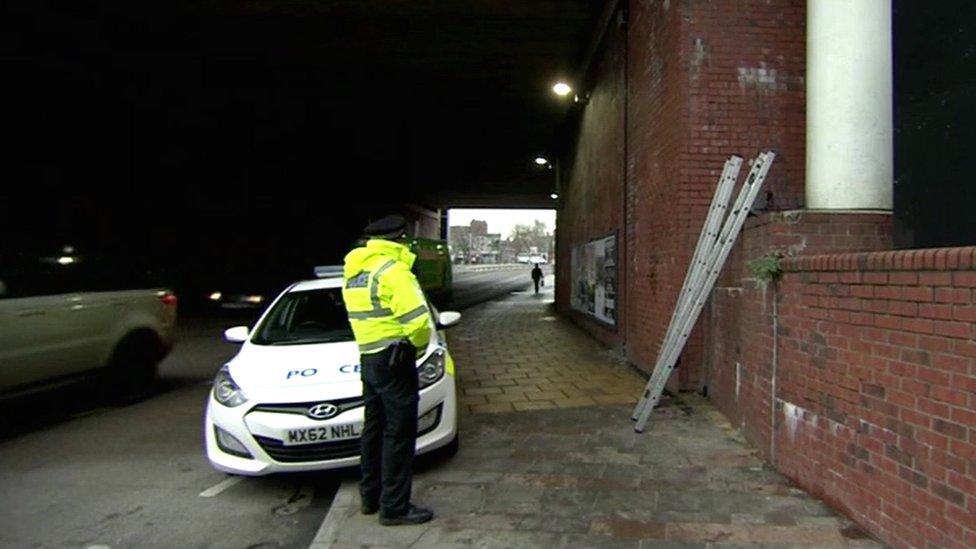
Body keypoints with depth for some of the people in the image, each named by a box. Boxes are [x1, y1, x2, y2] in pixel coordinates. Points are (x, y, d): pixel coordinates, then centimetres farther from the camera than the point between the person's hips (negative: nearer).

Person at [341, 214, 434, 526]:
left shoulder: (353, 271, 12)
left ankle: (371, 497, 30)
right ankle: (394, 507, 6)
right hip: (393, 359, -9)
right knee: (399, 433, -1)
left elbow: (361, 315, 13)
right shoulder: (392, 270, -16)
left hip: (367, 358, 9)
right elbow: (418, 320, -24)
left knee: (375, 428, 18)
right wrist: (417, 344, -4)